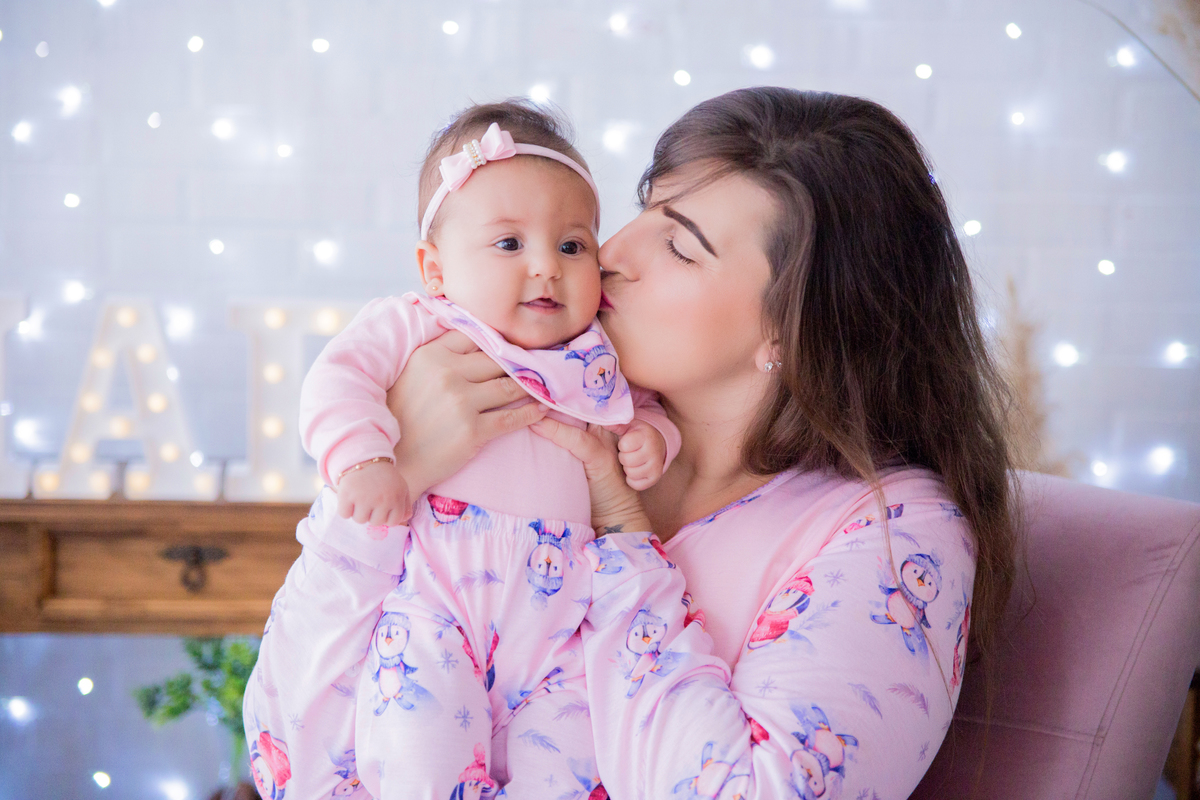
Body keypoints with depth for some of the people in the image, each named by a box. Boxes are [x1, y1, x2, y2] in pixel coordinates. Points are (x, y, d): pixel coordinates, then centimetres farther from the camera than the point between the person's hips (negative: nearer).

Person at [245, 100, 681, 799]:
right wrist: (363, 459, -24)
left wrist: (652, 437, 3)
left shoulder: (600, 360, 13)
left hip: (553, 609, 4)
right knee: (421, 716, -22)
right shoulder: (418, 328, 1)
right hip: (435, 589, -3)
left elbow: (646, 404, 26)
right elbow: (337, 378, -8)